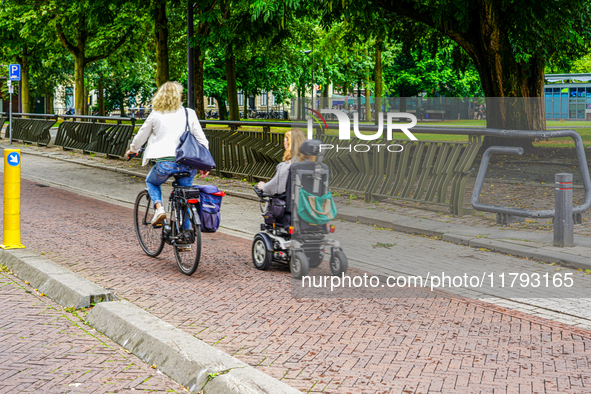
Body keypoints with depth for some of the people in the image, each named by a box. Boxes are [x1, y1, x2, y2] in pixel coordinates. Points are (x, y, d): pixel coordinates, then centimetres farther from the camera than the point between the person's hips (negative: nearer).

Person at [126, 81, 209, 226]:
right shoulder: (189, 113, 8)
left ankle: (159, 208, 2)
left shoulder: (155, 115, 7)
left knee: (151, 182, 29)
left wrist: (133, 150, 39)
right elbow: (201, 139, 6)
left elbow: (141, 137, 19)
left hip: (165, 162, -1)